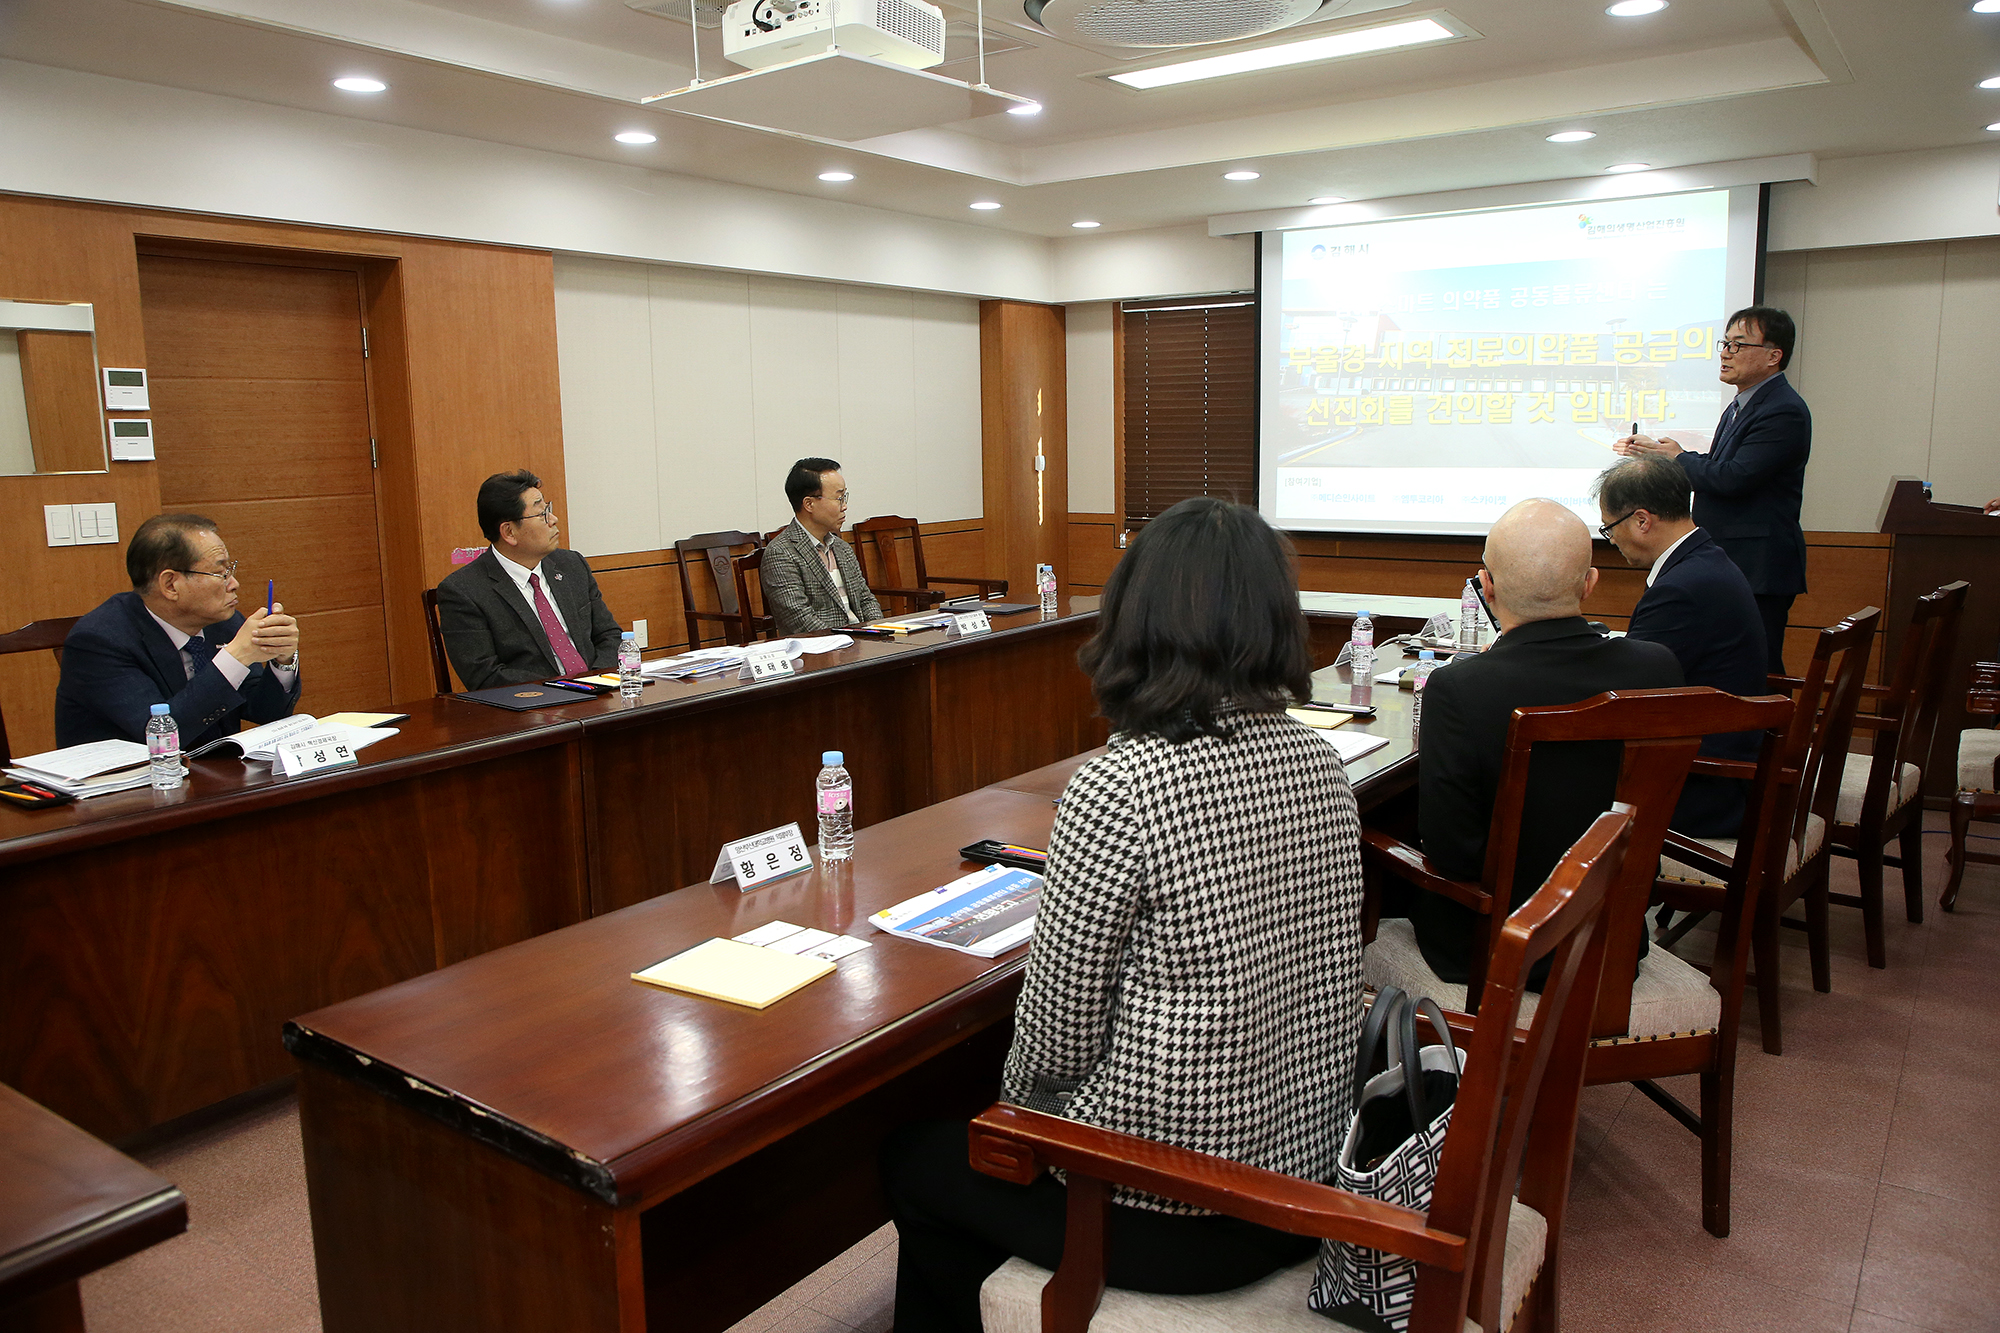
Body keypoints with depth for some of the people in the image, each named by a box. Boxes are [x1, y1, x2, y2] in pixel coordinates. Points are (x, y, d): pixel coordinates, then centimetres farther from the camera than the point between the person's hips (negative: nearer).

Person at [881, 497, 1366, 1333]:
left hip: (1175, 1217, -7)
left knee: (915, 1160, 19)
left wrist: (1015, 1098, 6)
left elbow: (1060, 1032, -18)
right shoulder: (1321, 766, -2)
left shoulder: (1118, 787, -25)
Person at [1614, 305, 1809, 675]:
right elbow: (1714, 468, 17)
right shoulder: (1740, 406, 17)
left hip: (1758, 568, -10)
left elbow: (1733, 477, -23)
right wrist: (1653, 452, 6)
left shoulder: (1784, 412, -16)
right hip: (1729, 563, 10)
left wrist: (1677, 457, -7)